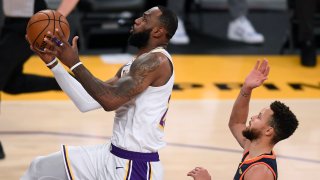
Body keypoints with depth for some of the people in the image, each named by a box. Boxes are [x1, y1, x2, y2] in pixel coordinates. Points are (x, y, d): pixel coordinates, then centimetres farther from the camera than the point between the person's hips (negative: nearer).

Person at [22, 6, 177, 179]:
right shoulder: (131, 67, 14)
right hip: (113, 155, 10)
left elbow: (111, 100, -27)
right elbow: (87, 102, 11)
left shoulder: (157, 60, -17)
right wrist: (52, 63, 8)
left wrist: (74, 64, -20)